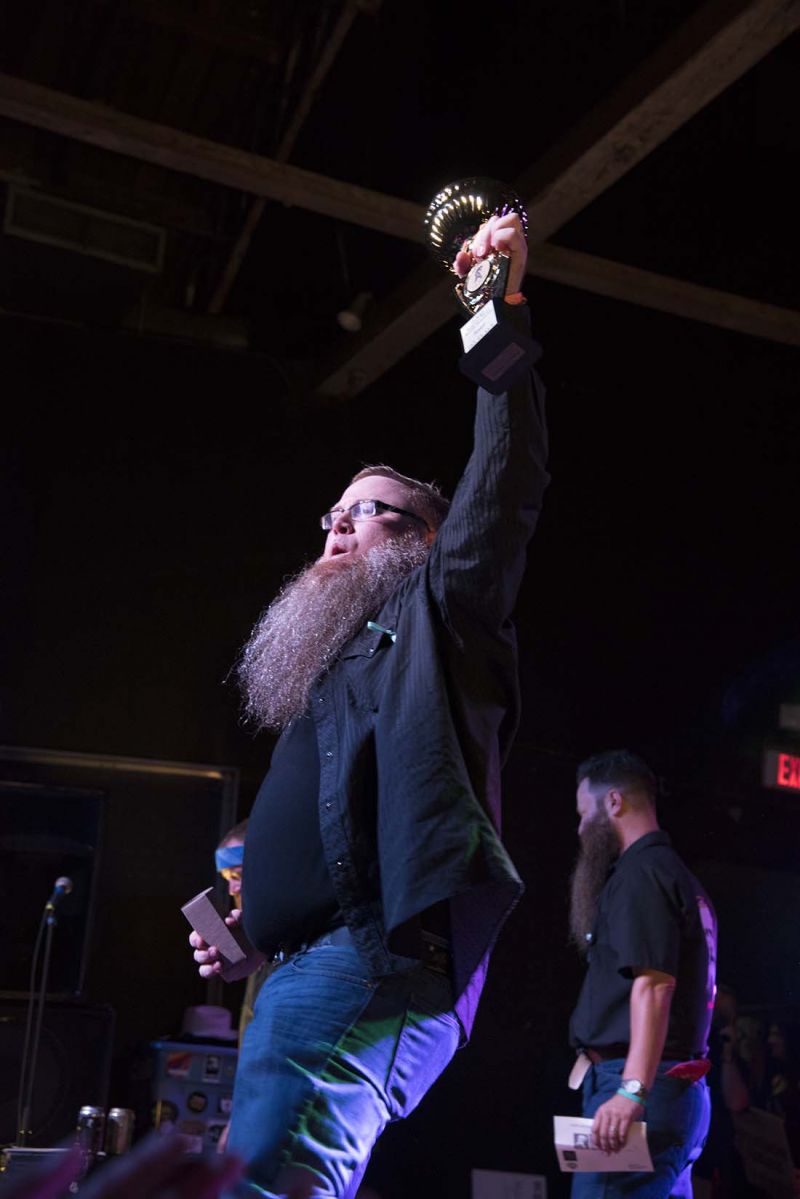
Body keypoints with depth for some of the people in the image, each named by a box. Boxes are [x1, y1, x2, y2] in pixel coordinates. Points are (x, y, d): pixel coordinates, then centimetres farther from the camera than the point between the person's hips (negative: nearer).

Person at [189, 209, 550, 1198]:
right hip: (304, 966, 9)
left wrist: (505, 310, -10)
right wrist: (248, 927, 17)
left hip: (381, 962, -9)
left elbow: (508, 487, -6)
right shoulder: (329, 665, 31)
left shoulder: (437, 613, 9)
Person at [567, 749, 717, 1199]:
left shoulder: (640, 872, -9)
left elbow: (653, 985, -21)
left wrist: (632, 1090, -28)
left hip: (641, 1085, -10)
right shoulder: (681, 876, 21)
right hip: (682, 1090, 10)